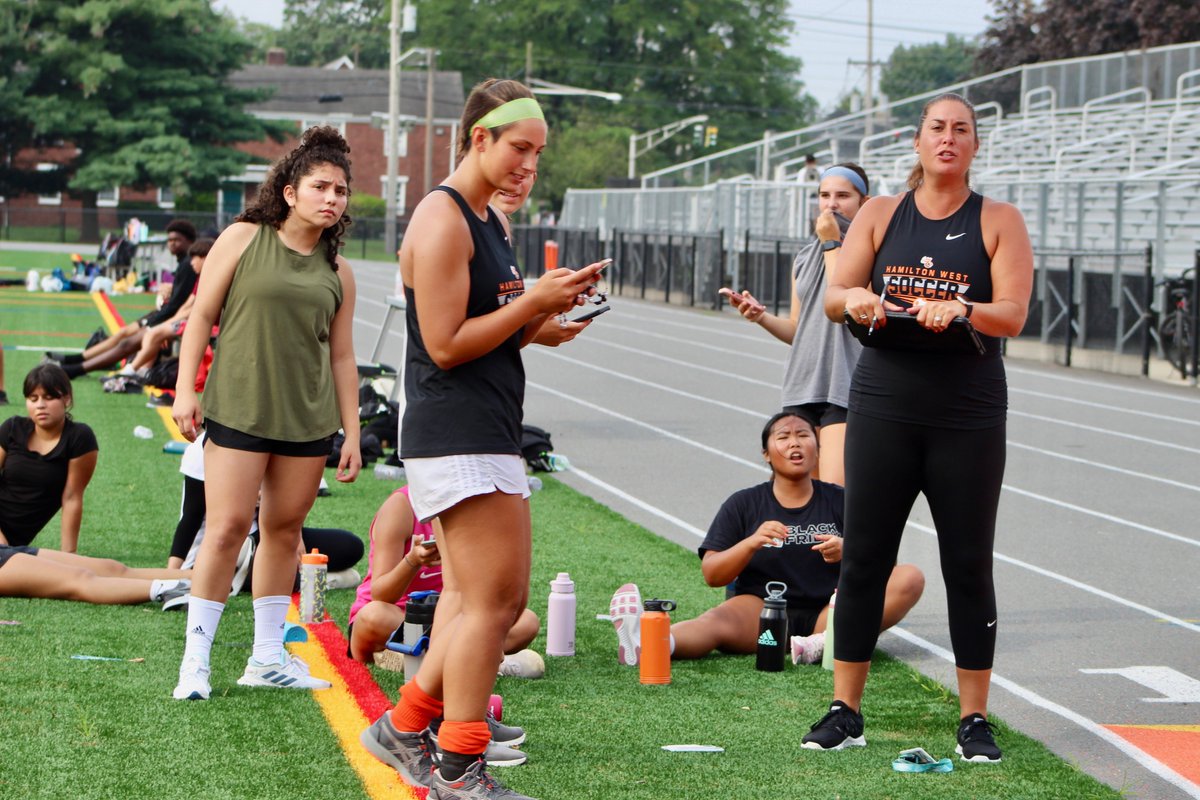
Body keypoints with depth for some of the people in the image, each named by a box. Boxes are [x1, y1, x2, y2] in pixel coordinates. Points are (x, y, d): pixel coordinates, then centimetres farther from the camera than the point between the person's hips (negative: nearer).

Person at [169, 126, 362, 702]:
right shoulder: (243, 240, 1)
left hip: (308, 418, 4)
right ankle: (196, 658, -2)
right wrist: (184, 389, -6)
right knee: (227, 527, -9)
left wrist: (352, 434, 12)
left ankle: (268, 656, 16)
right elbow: (201, 316, 2)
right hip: (238, 409, -4)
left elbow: (341, 356, 15)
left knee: (285, 528, 7)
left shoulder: (337, 272, 11)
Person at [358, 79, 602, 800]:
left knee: (500, 600, 13)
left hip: (489, 436, 10)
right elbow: (446, 345, -16)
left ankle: (404, 727, 23)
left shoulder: (489, 223, 19)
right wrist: (535, 301, -14)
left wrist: (547, 309, 4)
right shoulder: (443, 221, -12)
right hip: (455, 436, -10)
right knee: (495, 599, -9)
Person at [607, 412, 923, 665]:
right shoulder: (743, 505, 12)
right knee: (717, 621, -35)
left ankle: (827, 643, -41)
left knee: (910, 578, -21)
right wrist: (752, 543, -14)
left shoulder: (839, 502, 12)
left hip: (829, 614, 2)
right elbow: (711, 575, 4)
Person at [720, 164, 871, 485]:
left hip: (846, 388, -7)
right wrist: (761, 316, 2)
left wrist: (831, 243, -9)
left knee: (834, 493, -18)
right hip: (802, 386, 7)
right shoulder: (804, 258, 18)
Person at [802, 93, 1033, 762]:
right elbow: (834, 297, 2)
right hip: (884, 408, 2)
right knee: (864, 557, 2)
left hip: (969, 418, -1)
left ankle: (975, 719, 7)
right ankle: (845, 711, 10)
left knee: (969, 565, 0)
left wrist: (960, 309, -29)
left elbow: (1013, 313, -9)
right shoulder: (882, 215, 8)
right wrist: (857, 299, -22)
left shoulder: (999, 222, 3)